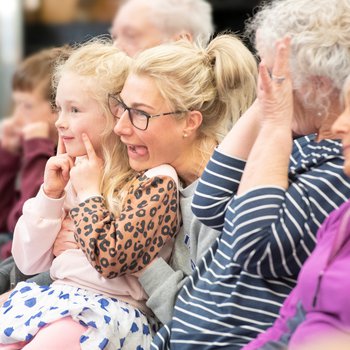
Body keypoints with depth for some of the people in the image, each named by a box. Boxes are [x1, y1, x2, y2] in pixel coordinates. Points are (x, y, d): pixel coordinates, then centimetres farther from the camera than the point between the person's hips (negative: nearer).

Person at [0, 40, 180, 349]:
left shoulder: (155, 181, -8)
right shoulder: (72, 174, 11)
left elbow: (112, 261, -19)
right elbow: (28, 263, 12)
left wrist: (90, 193, -10)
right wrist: (49, 194, 1)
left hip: (112, 309, -6)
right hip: (55, 296, 6)